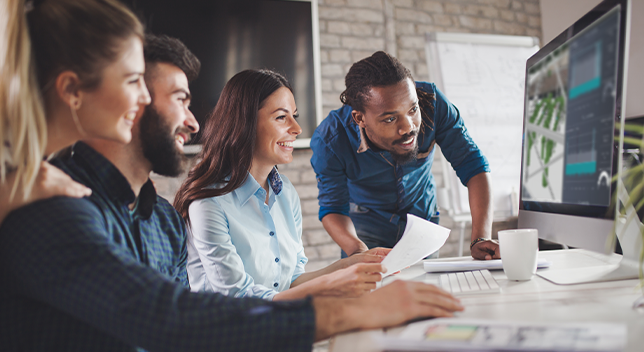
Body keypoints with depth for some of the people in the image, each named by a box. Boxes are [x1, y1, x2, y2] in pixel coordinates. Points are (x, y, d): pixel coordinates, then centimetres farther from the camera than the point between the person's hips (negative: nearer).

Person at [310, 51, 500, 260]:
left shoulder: (431, 101, -29)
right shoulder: (329, 141, -33)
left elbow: (473, 164, -24)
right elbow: (333, 208, -25)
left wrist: (481, 239, -36)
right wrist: (358, 251, -47)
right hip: (366, 224, 0)